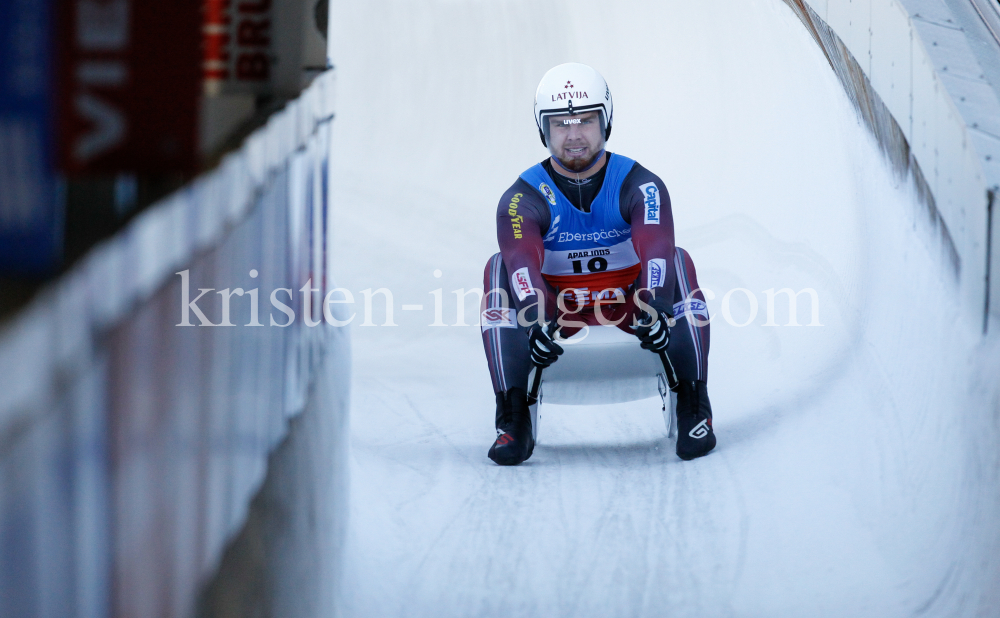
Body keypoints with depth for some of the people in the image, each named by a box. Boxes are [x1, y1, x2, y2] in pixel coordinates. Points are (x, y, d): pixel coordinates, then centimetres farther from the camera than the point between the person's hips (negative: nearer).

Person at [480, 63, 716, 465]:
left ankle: (694, 410, -23)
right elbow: (524, 263, -30)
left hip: (629, 296, 0)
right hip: (554, 306, 0)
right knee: (500, 269, -26)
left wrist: (653, 309, -49)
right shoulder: (522, 200, -12)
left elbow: (656, 250, -29)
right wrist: (539, 323, -50)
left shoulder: (640, 186, -11)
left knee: (679, 264, -27)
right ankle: (513, 421, -27)